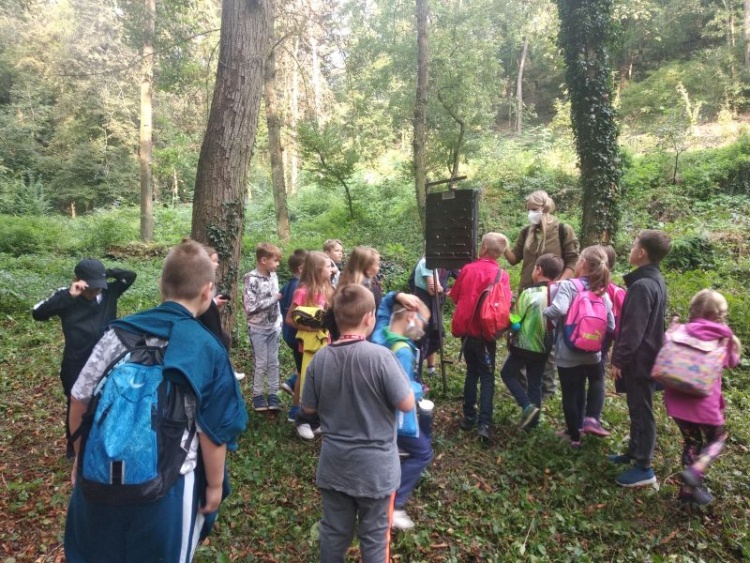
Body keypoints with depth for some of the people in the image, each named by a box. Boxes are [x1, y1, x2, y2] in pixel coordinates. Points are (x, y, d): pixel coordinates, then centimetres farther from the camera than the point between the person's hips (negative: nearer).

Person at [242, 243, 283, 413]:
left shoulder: (273, 276, 2)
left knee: (273, 362, 10)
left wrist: (279, 322, 6)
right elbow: (250, 307, -22)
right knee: (261, 363, 3)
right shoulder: (252, 279, -17)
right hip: (258, 328, -5)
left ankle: (273, 395, 21)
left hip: (274, 327, 5)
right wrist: (274, 298, -20)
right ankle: (257, 396, 20)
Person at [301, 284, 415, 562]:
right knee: (374, 536, 16)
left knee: (334, 531, 21)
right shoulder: (380, 356, -22)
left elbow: (309, 408, 2)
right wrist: (399, 374, 0)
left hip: (333, 464, 4)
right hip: (374, 467, -4)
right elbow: (407, 404, -16)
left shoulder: (320, 358, -8)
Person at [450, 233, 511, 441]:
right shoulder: (501, 275, -9)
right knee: (487, 376, 6)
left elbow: (455, 296, 7)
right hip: (485, 332, -2)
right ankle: (484, 423, -3)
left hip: (465, 328, 3)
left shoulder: (467, 269, -3)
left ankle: (469, 417, 21)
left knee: (472, 372, 18)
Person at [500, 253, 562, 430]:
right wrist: (547, 339, 14)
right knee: (535, 383, 16)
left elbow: (516, 320, -11)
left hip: (524, 345, -5)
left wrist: (512, 338, 6)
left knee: (507, 373, 15)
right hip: (544, 347, 5)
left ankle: (527, 406, 0)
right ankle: (532, 420, 23)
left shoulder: (529, 293, -17)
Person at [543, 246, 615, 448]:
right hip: (592, 353, 5)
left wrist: (544, 312, -15)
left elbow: (559, 310, -34)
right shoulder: (602, 291, 1)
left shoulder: (568, 285, -16)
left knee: (570, 395, 11)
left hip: (569, 354, -5)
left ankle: (574, 436, 24)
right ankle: (579, 427, 37)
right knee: (579, 392, 24)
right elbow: (611, 325, 4)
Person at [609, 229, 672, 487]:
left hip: (638, 359, -10)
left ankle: (644, 468, 10)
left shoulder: (642, 286, -24)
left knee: (641, 411, 0)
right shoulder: (655, 281, 8)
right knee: (638, 409, 20)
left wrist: (618, 359, -16)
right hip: (647, 356, 10)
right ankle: (634, 452, 34)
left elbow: (633, 330, -25)